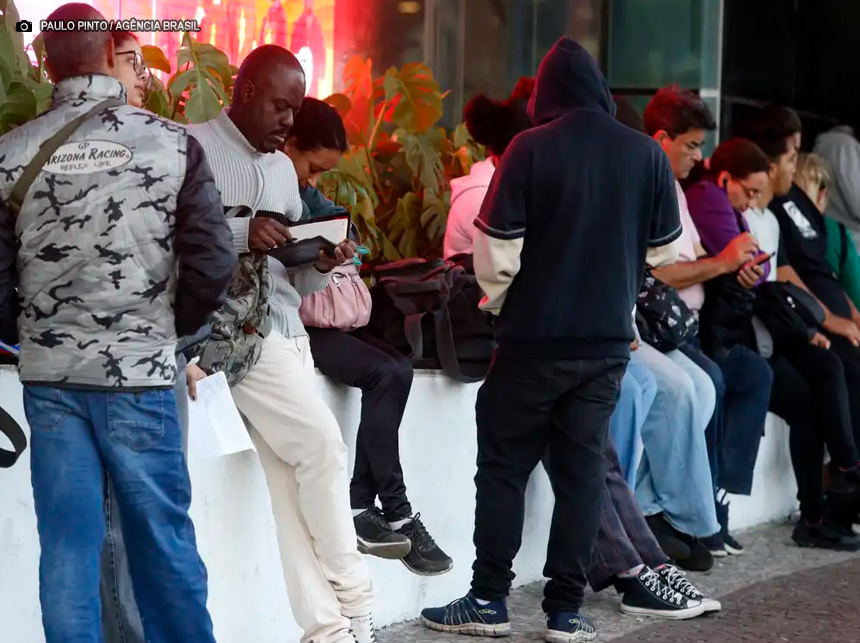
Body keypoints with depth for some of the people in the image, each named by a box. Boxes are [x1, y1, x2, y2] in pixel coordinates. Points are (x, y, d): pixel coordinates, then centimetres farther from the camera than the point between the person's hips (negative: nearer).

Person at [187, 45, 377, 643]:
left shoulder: (283, 168, 21)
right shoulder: (195, 149, -4)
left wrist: (322, 264, 0)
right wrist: (240, 233, -25)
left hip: (289, 329, 7)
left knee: (293, 480, 2)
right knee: (322, 443, -15)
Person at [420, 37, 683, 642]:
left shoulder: (531, 149, -11)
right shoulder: (647, 154, -2)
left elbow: (497, 252, -10)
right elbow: (666, 247, 9)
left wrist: (500, 302, 10)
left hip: (535, 337, -3)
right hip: (609, 338, 3)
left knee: (504, 466, 7)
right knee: (582, 469, 8)